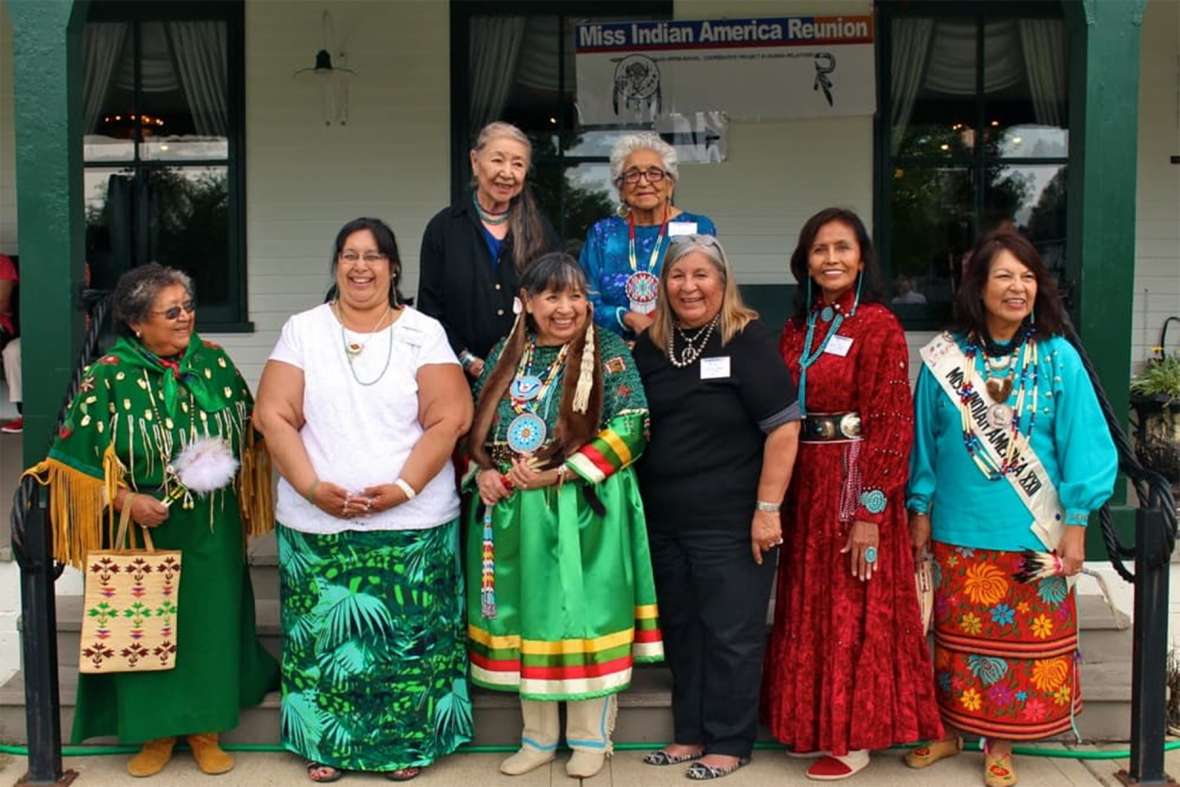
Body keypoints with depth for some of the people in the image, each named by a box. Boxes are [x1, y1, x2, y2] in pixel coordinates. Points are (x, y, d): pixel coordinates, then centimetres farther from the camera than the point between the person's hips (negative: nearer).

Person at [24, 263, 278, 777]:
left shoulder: (213, 361, 0)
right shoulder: (108, 376, -9)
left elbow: (248, 432, 12)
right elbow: (78, 459, -7)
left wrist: (232, 469, -1)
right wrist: (125, 500, -18)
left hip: (211, 530, 2)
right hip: (143, 530, -2)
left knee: (209, 623, 9)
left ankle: (205, 728, 24)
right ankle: (156, 730, 25)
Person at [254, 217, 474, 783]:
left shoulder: (424, 333, 3)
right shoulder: (302, 330, 6)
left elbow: (448, 420, -4)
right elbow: (273, 417, 0)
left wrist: (403, 488, -14)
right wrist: (313, 488, -11)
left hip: (412, 523, -1)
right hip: (317, 524, 1)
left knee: (406, 637, 3)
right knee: (325, 634, 5)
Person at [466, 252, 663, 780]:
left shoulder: (608, 353, -4)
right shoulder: (505, 355, 9)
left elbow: (630, 427, -12)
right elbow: (476, 425, 14)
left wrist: (558, 473, -17)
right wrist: (483, 471, -7)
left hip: (582, 510, -4)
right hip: (512, 511, 4)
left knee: (583, 614, 1)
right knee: (526, 615, 10)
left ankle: (591, 737, 18)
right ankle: (538, 736, 24)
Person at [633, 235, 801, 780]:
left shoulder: (748, 340, -10)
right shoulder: (651, 345, 7)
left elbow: (783, 428, -13)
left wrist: (767, 508, -16)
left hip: (731, 521, -6)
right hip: (664, 520, 6)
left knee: (730, 633, 5)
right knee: (680, 628, 15)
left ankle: (729, 742, 19)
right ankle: (690, 733, 30)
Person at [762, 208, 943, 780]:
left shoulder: (878, 326, -10)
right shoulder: (798, 328, 9)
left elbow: (890, 425, -15)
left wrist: (869, 512, -18)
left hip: (854, 488, -7)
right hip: (804, 487, 7)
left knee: (855, 611, 3)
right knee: (809, 607, 14)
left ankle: (856, 737, 16)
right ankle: (816, 724, 28)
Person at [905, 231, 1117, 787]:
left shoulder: (1057, 358, -5)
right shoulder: (945, 356, -2)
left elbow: (1082, 444, -4)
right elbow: (924, 439, 5)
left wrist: (1076, 521, -5)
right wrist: (920, 509, 6)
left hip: (1031, 535, -1)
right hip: (957, 532, 1)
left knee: (1022, 639, 8)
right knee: (956, 636, 13)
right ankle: (950, 730, 32)